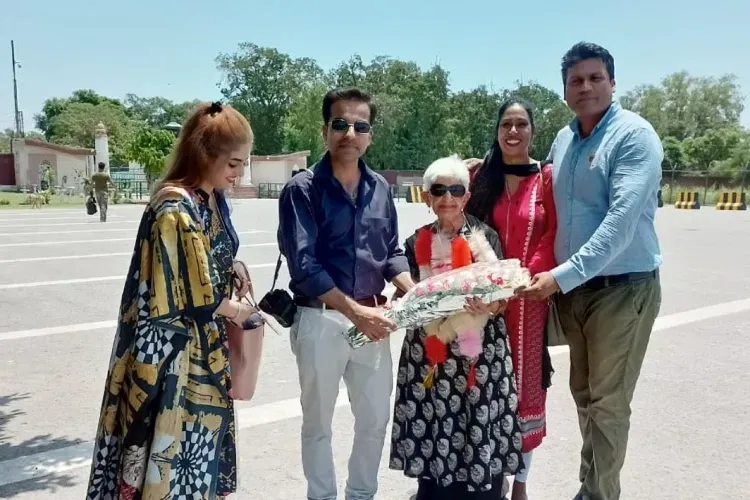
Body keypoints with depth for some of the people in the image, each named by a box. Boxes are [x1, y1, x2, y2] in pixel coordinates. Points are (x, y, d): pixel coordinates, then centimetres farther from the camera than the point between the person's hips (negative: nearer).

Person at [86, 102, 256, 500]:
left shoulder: (213, 200, 5)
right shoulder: (175, 207, -21)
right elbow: (193, 294, -20)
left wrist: (236, 279, -1)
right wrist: (234, 310, -5)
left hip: (206, 347, 8)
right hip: (173, 351, -8)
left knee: (201, 435, 18)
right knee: (170, 440, 4)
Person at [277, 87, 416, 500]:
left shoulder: (380, 189, 6)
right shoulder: (302, 189, -9)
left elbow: (391, 253, 12)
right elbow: (304, 265, -17)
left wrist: (416, 294, -6)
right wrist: (354, 310, -21)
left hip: (371, 318, 5)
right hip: (320, 319, -4)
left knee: (376, 418, 16)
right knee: (318, 422, 12)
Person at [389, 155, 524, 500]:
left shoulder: (486, 236, -1)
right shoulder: (416, 243, 5)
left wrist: (490, 305, -23)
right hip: (430, 350, 2)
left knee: (480, 425, -2)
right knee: (432, 425, 3)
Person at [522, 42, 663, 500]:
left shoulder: (634, 135, -13)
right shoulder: (563, 140, 8)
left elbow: (621, 222, -23)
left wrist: (563, 274, -26)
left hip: (622, 289, -6)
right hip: (572, 287, 7)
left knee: (608, 403, 3)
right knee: (584, 394, 17)